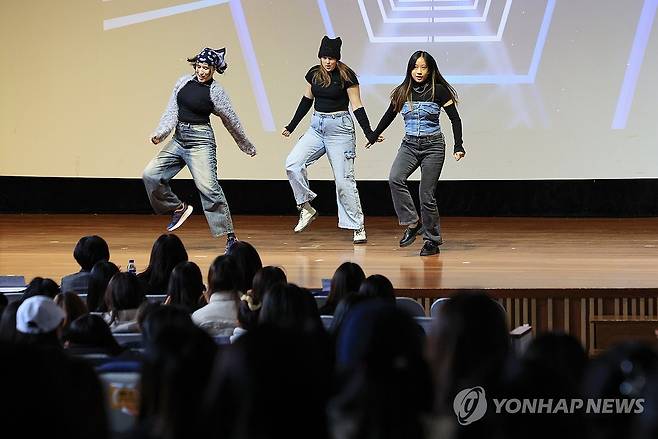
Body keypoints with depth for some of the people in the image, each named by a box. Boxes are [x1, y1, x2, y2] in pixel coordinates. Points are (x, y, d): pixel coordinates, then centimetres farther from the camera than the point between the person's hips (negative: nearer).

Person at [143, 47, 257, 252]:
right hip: (179, 139, 6)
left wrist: (247, 147, 12)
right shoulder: (184, 82, 7)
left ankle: (230, 235, -9)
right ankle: (179, 208, 17)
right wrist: (160, 132, -10)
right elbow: (171, 111, 6)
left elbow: (232, 121, 3)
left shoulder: (215, 92, -6)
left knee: (208, 186, -15)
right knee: (150, 175, -3)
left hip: (201, 140, -6)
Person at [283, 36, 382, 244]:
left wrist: (369, 133, -17)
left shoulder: (346, 76, -10)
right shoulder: (314, 74, 4)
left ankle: (358, 227, 1)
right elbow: (307, 100, 17)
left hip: (340, 128, -5)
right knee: (292, 164, -14)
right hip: (317, 127, 5)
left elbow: (357, 106, -8)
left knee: (344, 179, -6)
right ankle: (306, 209, -2)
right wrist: (292, 126, 20)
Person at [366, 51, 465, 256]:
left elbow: (455, 119, -2)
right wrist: (373, 136, 31)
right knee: (395, 179, -23)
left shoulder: (438, 91, -5)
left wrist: (458, 147, -10)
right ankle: (412, 223, -14)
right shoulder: (402, 93, 5)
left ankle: (432, 241, 6)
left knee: (427, 194, -5)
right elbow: (389, 116, 21)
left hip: (433, 146, -3)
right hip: (409, 145, 3)